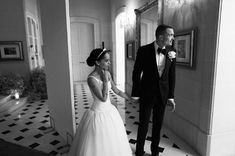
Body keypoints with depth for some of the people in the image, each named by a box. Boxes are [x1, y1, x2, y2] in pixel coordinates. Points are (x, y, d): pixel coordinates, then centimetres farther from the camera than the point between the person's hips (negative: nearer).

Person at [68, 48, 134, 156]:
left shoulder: (107, 74, -1)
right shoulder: (91, 79, -23)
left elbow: (117, 91, 9)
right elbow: (103, 98, -27)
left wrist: (131, 99, 12)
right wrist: (105, 80, -22)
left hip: (110, 111, 7)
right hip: (99, 115, -7)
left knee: (113, 143, 21)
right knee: (98, 145, 10)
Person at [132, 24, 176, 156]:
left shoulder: (172, 51, -3)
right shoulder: (144, 50, -13)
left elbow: (172, 75, 2)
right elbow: (137, 73, -7)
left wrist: (171, 96, 3)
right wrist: (135, 94, -5)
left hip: (163, 94, 3)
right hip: (147, 93, -3)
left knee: (158, 124, 16)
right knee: (144, 124, 9)